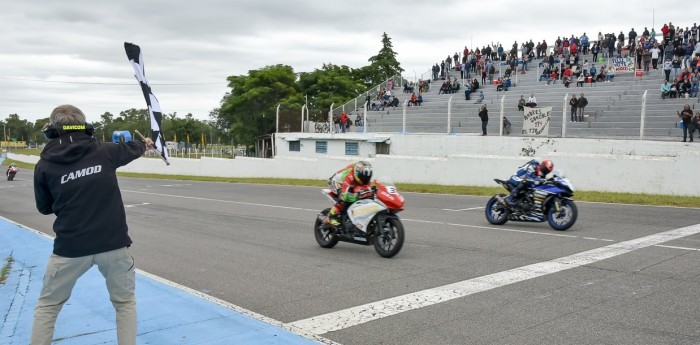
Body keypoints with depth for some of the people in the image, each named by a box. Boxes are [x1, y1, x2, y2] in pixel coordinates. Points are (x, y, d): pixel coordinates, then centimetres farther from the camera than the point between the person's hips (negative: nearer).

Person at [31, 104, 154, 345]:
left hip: (71, 247, 0)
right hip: (113, 243, 1)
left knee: (47, 307, 19)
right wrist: (146, 144, 44)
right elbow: (130, 150, 23)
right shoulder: (103, 151, 0)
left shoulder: (44, 165, -1)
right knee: (125, 302, 19)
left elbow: (45, 208, 12)